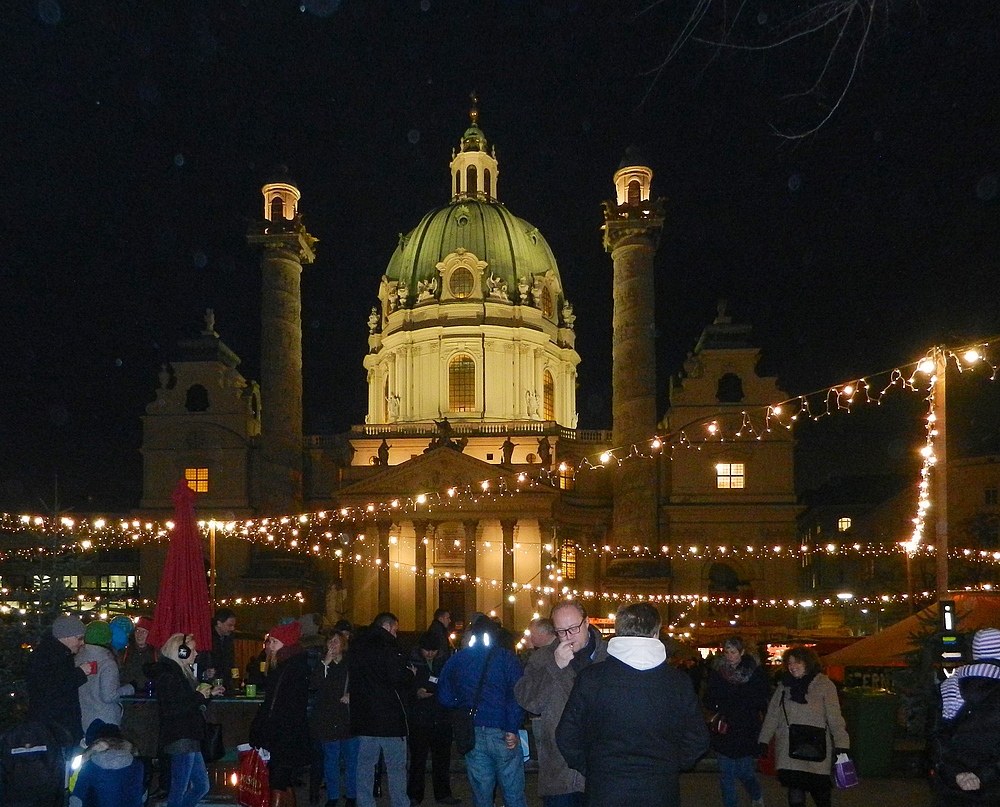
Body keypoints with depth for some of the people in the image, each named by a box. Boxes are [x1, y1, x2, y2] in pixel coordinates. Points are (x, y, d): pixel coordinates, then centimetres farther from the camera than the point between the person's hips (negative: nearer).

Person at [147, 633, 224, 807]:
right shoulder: (167, 674, -14)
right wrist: (199, 696, -17)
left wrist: (208, 693, 14)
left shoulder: (181, 672, 15)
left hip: (189, 739, 10)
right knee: (179, 791, -2)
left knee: (202, 786, 14)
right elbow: (170, 709, -23)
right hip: (180, 739, -10)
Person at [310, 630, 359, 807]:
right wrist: (325, 663, -17)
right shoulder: (321, 664, 5)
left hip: (349, 718, 0)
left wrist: (351, 695, -5)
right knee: (330, 758, 6)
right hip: (328, 718, 0)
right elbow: (313, 685, -12)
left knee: (352, 758, 4)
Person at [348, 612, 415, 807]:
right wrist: (411, 674, 2)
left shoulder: (357, 647, 12)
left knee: (365, 765, 9)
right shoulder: (387, 646, -11)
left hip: (363, 716, 6)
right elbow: (398, 678, -19)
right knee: (396, 767, 1)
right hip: (389, 716, -6)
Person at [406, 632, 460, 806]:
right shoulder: (412, 664, -1)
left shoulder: (443, 665, 11)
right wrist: (416, 694, -17)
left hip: (441, 719, 4)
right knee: (418, 758, -4)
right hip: (419, 719, -3)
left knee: (442, 758, 6)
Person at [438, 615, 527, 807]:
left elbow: (444, 697, 9)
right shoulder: (506, 658, -3)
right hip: (501, 732, -3)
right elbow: (516, 695, -13)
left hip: (472, 734, 3)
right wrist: (513, 729, -13)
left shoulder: (456, 659, 7)